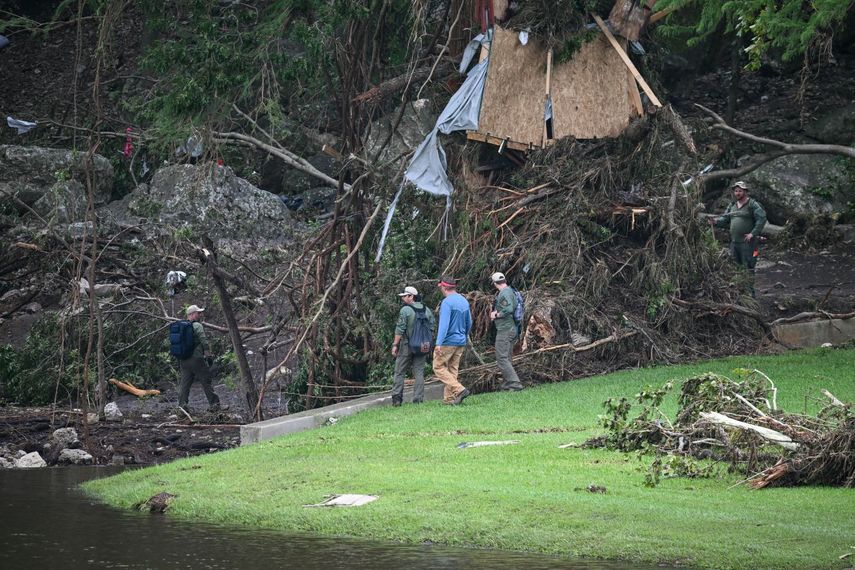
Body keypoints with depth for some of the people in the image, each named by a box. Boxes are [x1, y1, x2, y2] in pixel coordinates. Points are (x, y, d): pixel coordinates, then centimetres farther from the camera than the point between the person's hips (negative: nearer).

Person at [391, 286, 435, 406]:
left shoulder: (405, 310, -9)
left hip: (407, 345, -4)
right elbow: (432, 327, 10)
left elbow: (400, 329, -13)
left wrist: (395, 344, -10)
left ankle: (396, 398, -1)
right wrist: (428, 344, 16)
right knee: (419, 372, 6)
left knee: (399, 372, 4)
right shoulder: (427, 310, 8)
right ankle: (418, 399, 1)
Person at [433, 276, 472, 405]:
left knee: (439, 367, -2)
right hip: (461, 342, 8)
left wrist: (438, 343, -29)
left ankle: (459, 390, -15)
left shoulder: (447, 302, -16)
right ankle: (449, 398, 10)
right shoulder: (464, 301, 10)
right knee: (453, 369, 12)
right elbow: (469, 323, 20)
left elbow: (444, 324, -25)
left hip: (448, 341, -8)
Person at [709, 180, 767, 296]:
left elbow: (761, 219, -13)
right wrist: (716, 221, -5)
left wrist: (753, 233, -19)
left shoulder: (752, 204, -7)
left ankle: (750, 291, -2)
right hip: (734, 242, 7)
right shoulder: (732, 205, 16)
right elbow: (725, 219, 16)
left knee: (748, 268, -6)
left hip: (747, 242, -7)